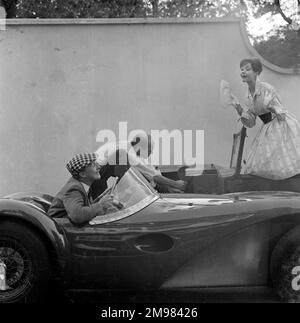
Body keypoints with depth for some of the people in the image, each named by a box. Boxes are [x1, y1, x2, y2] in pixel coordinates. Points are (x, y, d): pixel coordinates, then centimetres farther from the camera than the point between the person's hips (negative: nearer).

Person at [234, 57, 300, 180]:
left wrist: (273, 108, -25)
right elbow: (251, 123, 2)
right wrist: (240, 111, -11)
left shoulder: (267, 88, -16)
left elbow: (281, 115, -9)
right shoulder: (248, 96, 3)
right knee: (258, 166, 2)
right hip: (267, 130, 6)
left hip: (283, 126, -6)